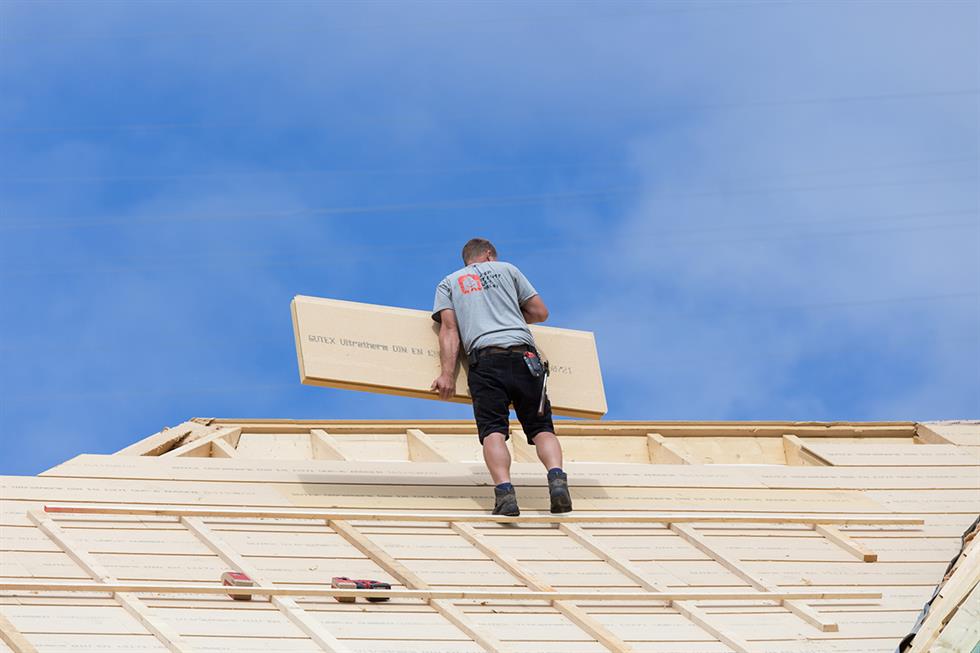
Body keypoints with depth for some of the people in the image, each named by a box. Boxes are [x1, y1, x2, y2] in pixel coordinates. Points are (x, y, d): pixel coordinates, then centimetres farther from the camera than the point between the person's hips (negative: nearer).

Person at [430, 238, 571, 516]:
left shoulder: (448, 283, 25)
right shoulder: (507, 269, 27)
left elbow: (449, 328, 10)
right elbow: (540, 312, 25)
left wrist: (447, 374, 1)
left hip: (485, 358, -1)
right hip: (523, 354, 1)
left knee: (493, 430, -11)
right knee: (541, 427, 1)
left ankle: (504, 491, -34)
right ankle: (557, 477, -27)